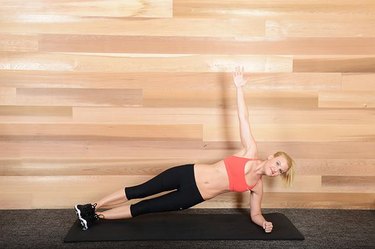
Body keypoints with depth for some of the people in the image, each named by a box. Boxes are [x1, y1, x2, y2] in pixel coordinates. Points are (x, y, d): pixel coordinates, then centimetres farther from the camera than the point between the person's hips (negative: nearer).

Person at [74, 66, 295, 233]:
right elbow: (243, 118, -8)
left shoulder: (257, 186, 2)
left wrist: (265, 223, -9)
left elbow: (255, 213, 13)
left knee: (145, 207, 3)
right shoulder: (251, 151, -4)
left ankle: (97, 216, 17)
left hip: (194, 196, 1)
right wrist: (239, 87, -12)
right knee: (139, 191, 0)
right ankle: (93, 208, 16)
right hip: (188, 174, -1)